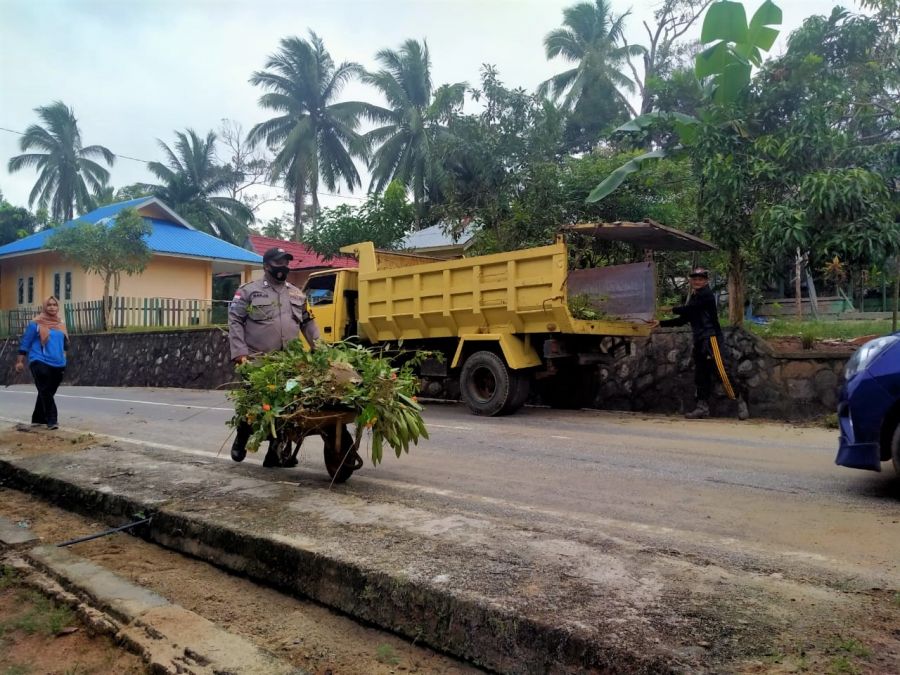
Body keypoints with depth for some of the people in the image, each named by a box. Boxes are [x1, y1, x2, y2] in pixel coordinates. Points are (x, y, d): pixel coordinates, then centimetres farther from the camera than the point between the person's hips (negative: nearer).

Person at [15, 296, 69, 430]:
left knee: (48, 392, 13)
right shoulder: (35, 323, -5)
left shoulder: (61, 324, 11)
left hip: (58, 364, 6)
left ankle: (38, 418, 28)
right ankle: (52, 420, -11)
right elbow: (25, 342, -3)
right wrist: (20, 361, -4)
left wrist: (63, 356, 21)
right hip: (40, 363, -6)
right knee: (45, 392, -10)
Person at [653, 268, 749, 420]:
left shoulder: (706, 294, -6)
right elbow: (682, 320, 21)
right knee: (701, 375, 7)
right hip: (699, 340, 9)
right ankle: (703, 407, 10)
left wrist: (672, 309, 2)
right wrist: (661, 323, 16)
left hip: (711, 338, -9)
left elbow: (688, 309, -16)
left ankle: (740, 402, -5)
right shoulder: (694, 297, 19)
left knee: (721, 371, -13)